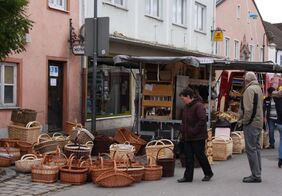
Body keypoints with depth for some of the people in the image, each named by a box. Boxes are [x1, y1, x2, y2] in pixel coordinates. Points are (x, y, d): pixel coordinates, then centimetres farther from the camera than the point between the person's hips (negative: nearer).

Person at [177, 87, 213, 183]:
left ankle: (208, 173, 21)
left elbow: (203, 119, -24)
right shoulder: (186, 107, 14)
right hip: (187, 137, 8)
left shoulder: (198, 106, -15)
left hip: (198, 137, -8)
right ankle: (188, 176, 10)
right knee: (188, 157, 6)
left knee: (200, 155, 2)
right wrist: (183, 131, 10)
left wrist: (194, 131, -22)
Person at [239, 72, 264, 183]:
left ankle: (256, 175, -5)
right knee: (256, 148, 14)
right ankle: (257, 174, 19)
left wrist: (244, 121, -11)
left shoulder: (249, 89, -13)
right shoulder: (258, 88, 17)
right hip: (259, 123, 10)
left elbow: (248, 108, -22)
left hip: (251, 124, -10)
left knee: (251, 149, -6)